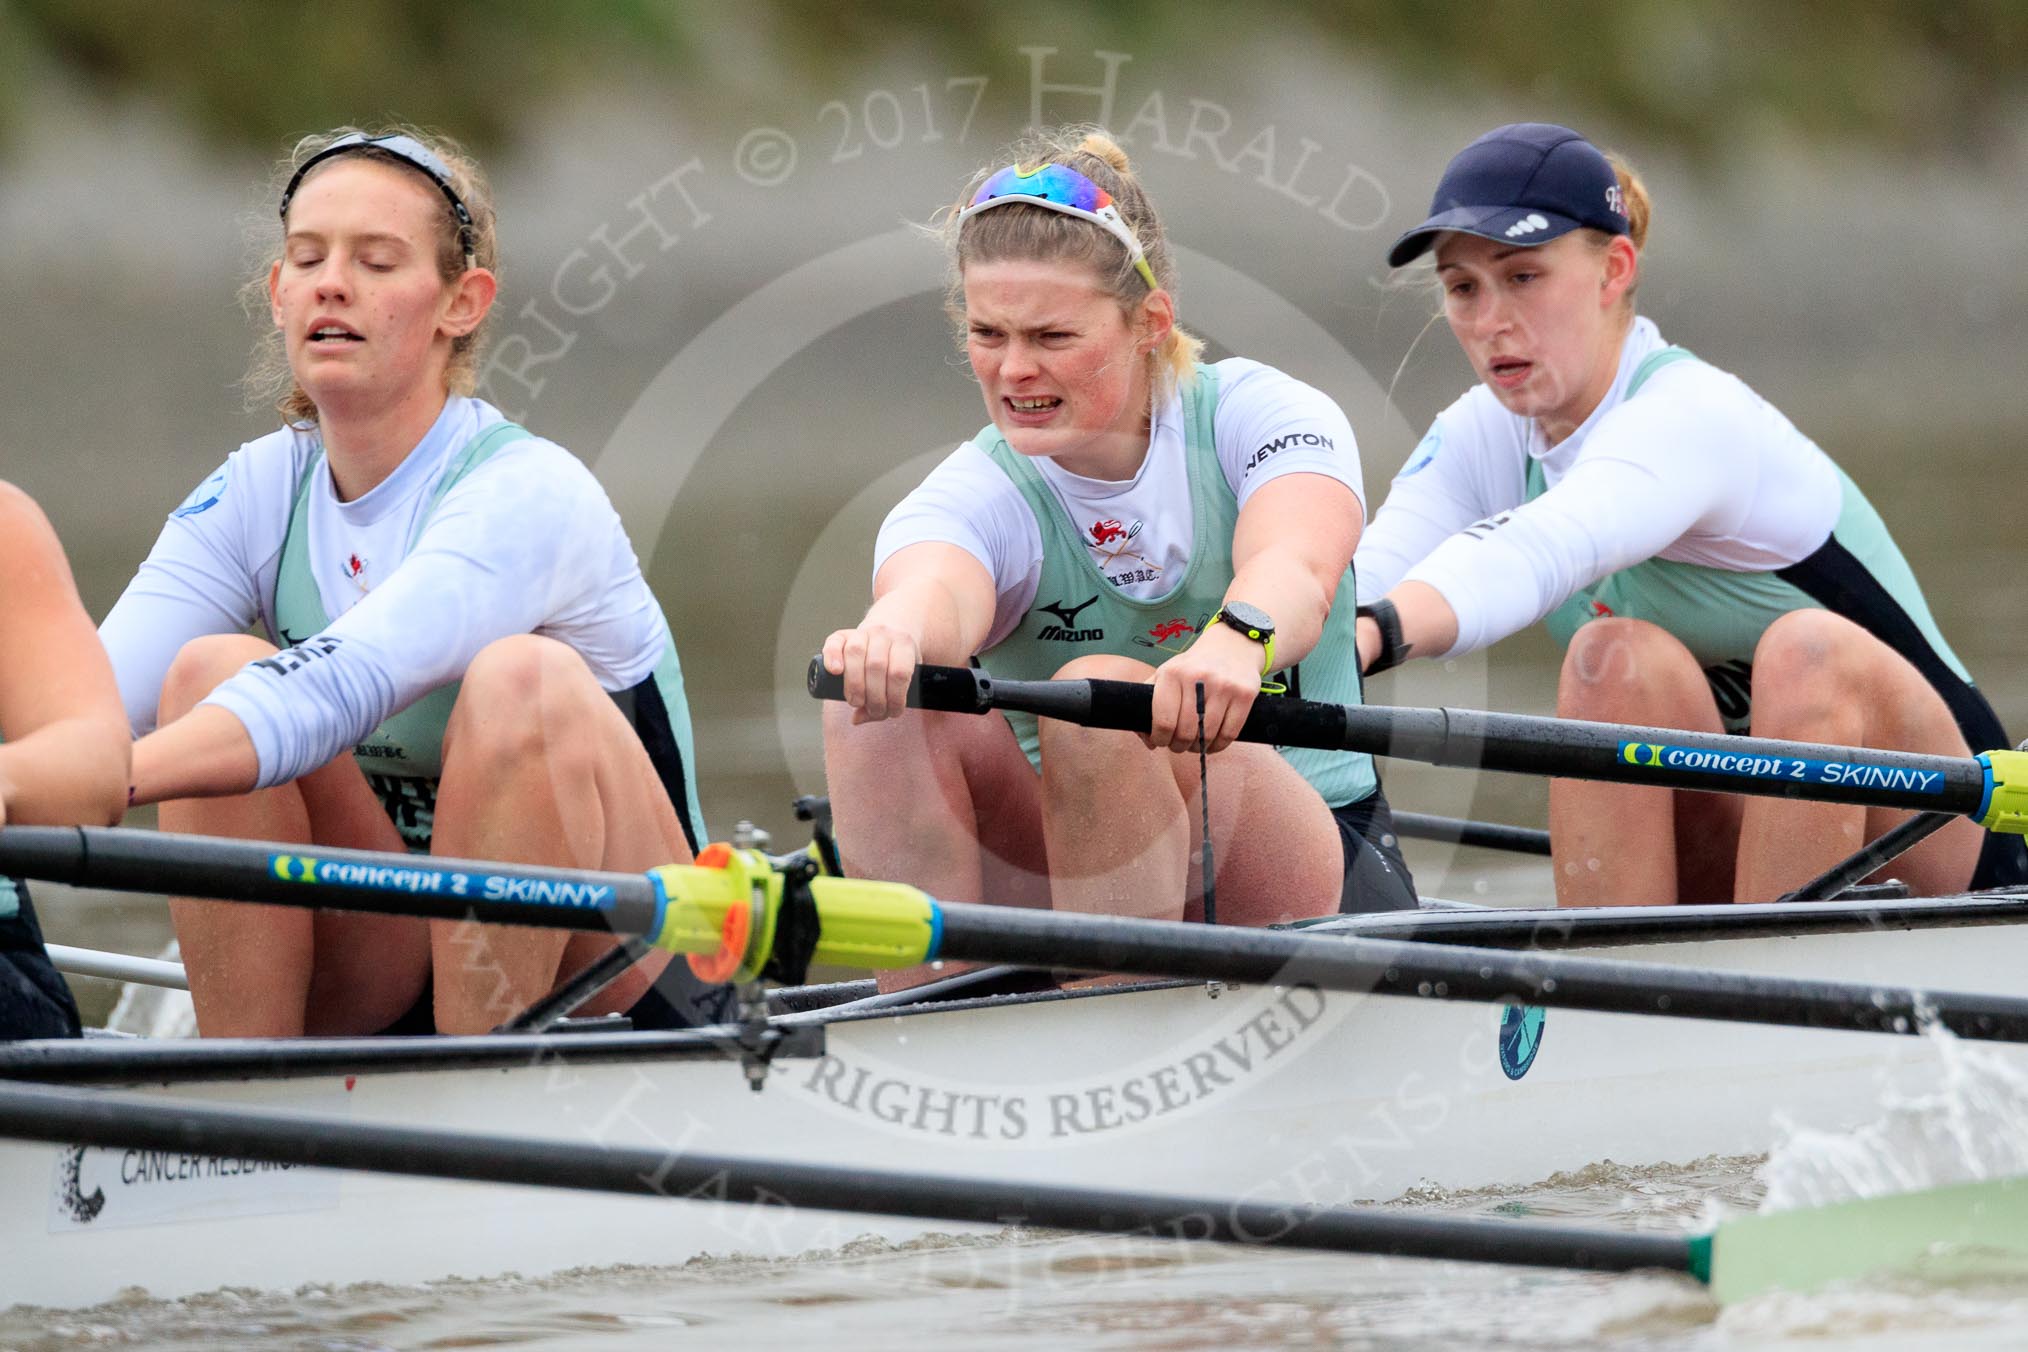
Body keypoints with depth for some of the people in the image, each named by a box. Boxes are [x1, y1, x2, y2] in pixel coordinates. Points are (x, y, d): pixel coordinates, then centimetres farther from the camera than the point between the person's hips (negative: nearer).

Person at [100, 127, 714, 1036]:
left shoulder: (531, 495, -18)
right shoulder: (258, 494, 0)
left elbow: (341, 687, -37)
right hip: (378, 987, 5)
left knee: (523, 679, -31)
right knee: (210, 668, -17)